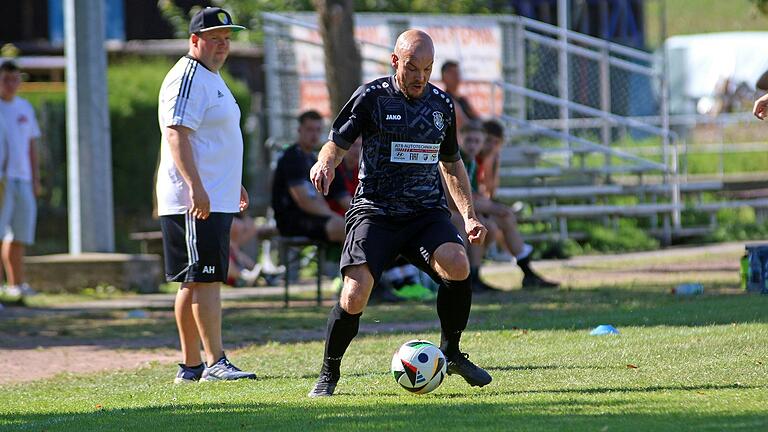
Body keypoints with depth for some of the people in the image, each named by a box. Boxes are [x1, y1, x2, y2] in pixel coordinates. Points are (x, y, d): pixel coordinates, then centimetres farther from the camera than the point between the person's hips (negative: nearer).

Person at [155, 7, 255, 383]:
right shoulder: (187, 78, -12)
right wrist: (196, 187, -28)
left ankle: (190, 366, 14)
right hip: (194, 200, -10)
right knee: (206, 280, -13)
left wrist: (232, 183, 32)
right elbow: (176, 133, -21)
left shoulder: (212, 78, 21)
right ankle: (215, 362, -17)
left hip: (214, 199, 10)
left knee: (194, 282, 11)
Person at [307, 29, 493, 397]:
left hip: (427, 212, 3)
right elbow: (337, 143, 0)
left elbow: (451, 164, 23)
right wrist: (325, 163, -25)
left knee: (457, 266, -26)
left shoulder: (442, 104, 11)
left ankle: (451, 353, -2)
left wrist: (469, 215, 14)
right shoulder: (371, 97, -2)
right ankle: (329, 373, 6)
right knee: (355, 295, -19)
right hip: (374, 211, -3)